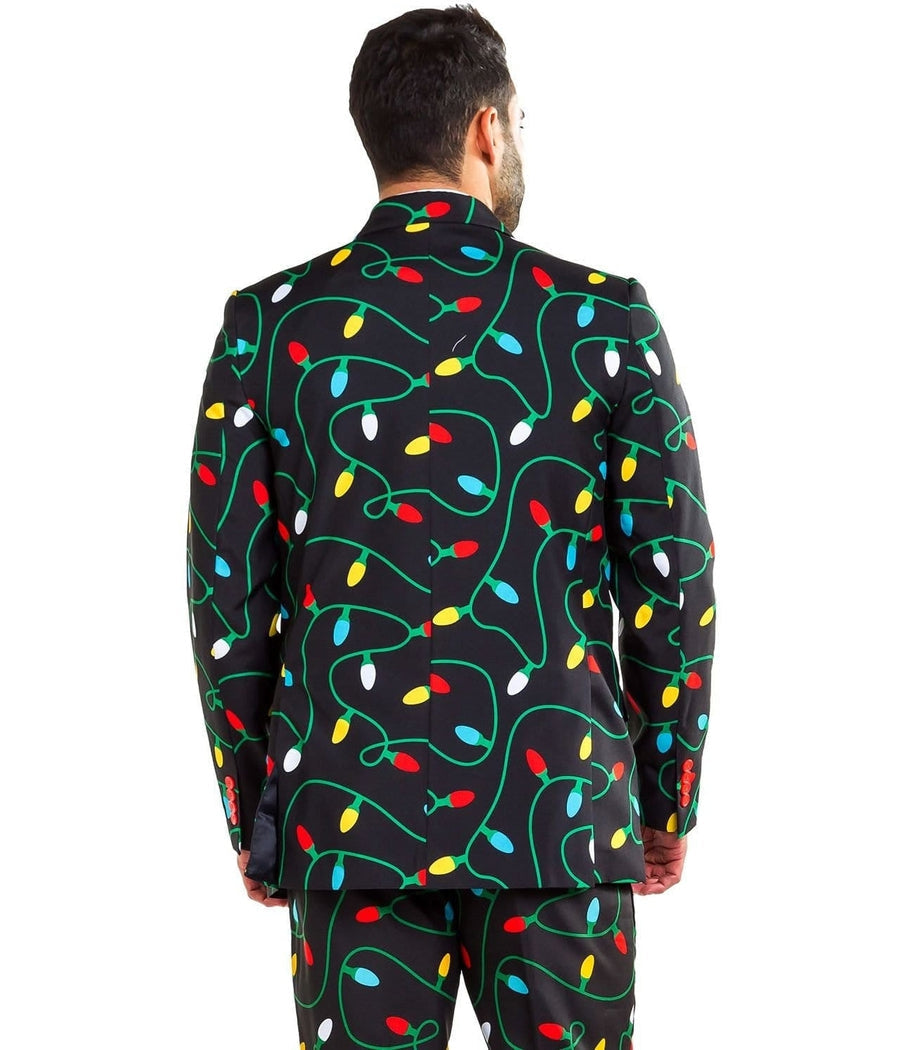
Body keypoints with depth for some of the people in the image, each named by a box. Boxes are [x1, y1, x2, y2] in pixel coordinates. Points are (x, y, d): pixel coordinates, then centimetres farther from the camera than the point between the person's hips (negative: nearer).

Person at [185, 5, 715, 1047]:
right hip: (560, 811, -1)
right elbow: (673, 578, -1)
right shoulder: (604, 318, -3)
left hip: (348, 812, 1)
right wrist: (668, 802, 10)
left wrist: (249, 812, 11)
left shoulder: (268, 325, -1)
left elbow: (228, 589, 0)